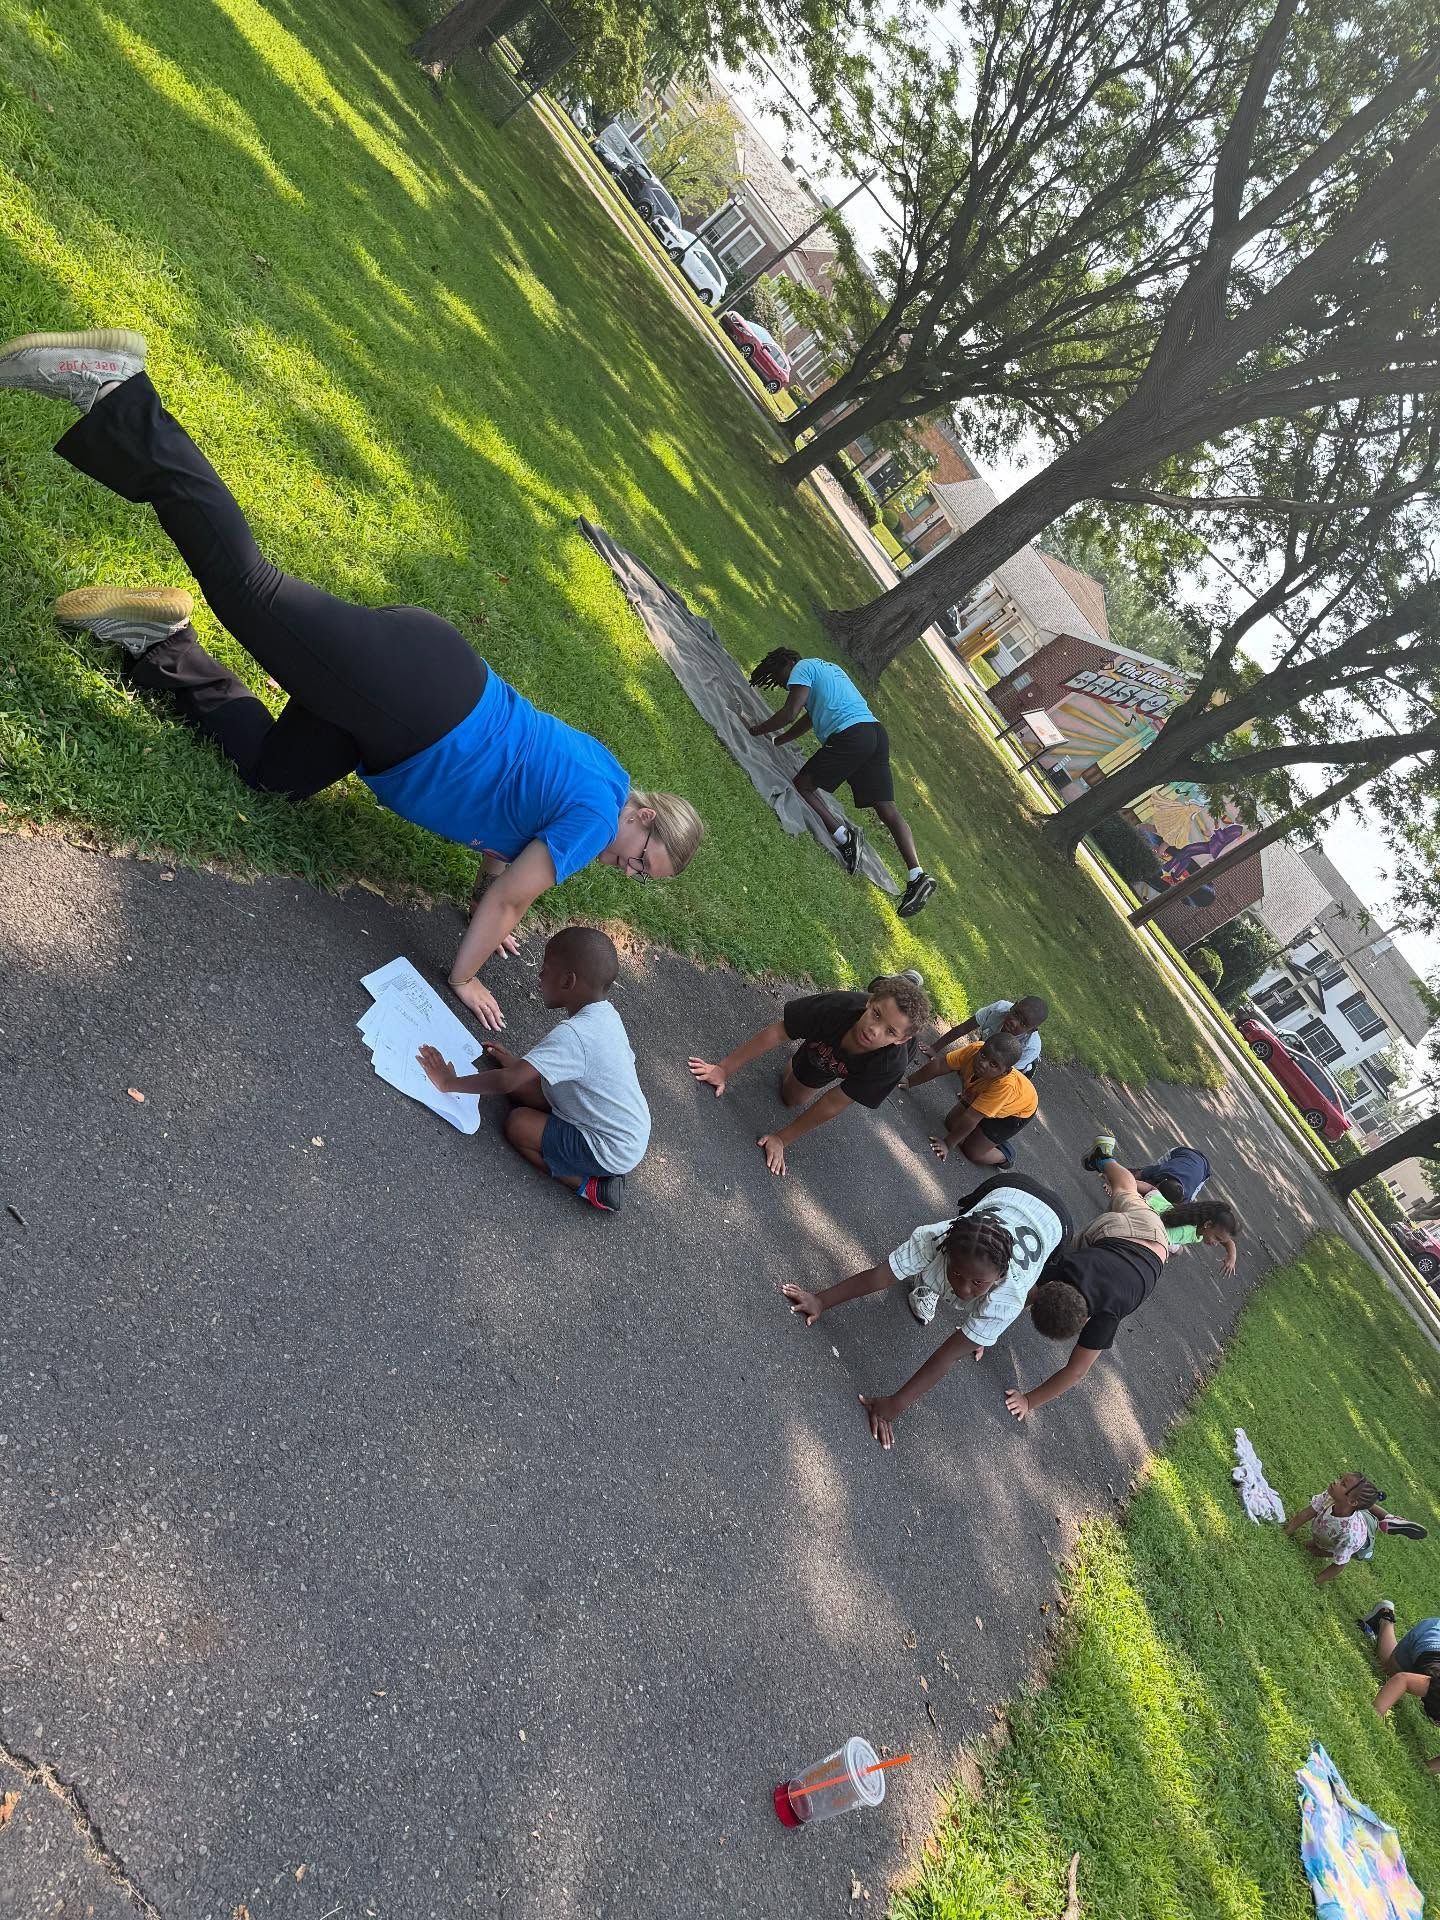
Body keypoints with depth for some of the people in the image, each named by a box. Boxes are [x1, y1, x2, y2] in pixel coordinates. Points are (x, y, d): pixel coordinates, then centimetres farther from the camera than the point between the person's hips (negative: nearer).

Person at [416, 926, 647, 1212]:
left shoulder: (571, 1035, -27)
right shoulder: (606, 1015, 1)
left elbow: (508, 1081, -28)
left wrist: (449, 1083, -15)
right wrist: (520, 1064, 13)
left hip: (613, 1152, -9)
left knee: (517, 1124, -8)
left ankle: (590, 1186, -2)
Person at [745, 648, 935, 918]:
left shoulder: (802, 668, 7)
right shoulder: (827, 668, 35)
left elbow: (790, 714, -4)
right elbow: (808, 718, 39)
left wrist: (757, 730, 8)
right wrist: (774, 742, 40)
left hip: (850, 735, -8)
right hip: (877, 733, 8)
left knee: (802, 785, 6)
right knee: (887, 807, -1)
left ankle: (843, 837, -11)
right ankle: (917, 875, -13)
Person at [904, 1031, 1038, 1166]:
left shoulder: (1005, 1085, -46)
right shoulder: (975, 1049, -35)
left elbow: (971, 1117, -38)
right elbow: (940, 1064, -22)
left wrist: (948, 1144, -29)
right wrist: (909, 1082, -14)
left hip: (1017, 1112, -5)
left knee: (973, 1151, -4)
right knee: (951, 1124, 6)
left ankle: (1005, 1155, 21)